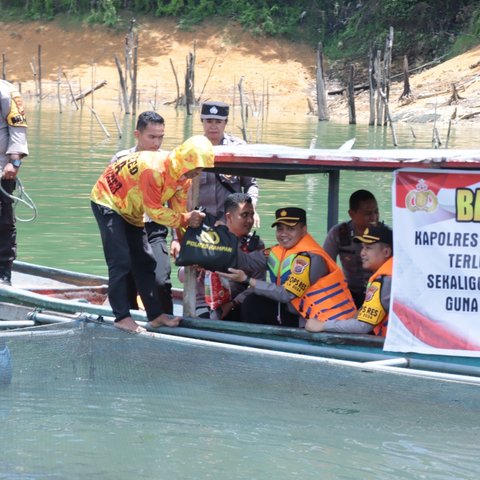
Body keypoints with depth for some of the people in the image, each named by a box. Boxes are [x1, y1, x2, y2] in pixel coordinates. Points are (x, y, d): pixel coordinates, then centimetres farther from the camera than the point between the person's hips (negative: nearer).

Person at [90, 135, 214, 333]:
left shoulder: (183, 178, -5)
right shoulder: (154, 169, -33)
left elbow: (178, 213, -1)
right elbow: (154, 211, -28)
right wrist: (186, 219, -29)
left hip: (130, 211, 9)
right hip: (107, 202, -9)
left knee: (144, 261, 7)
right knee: (121, 261, -14)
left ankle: (155, 315, 10)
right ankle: (122, 317, -12)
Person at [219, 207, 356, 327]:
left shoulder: (309, 257, -19)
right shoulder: (280, 252, 4)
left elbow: (286, 294, -23)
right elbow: (246, 261, -7)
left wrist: (246, 279, -22)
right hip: (303, 315, 8)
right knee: (253, 304, 2)